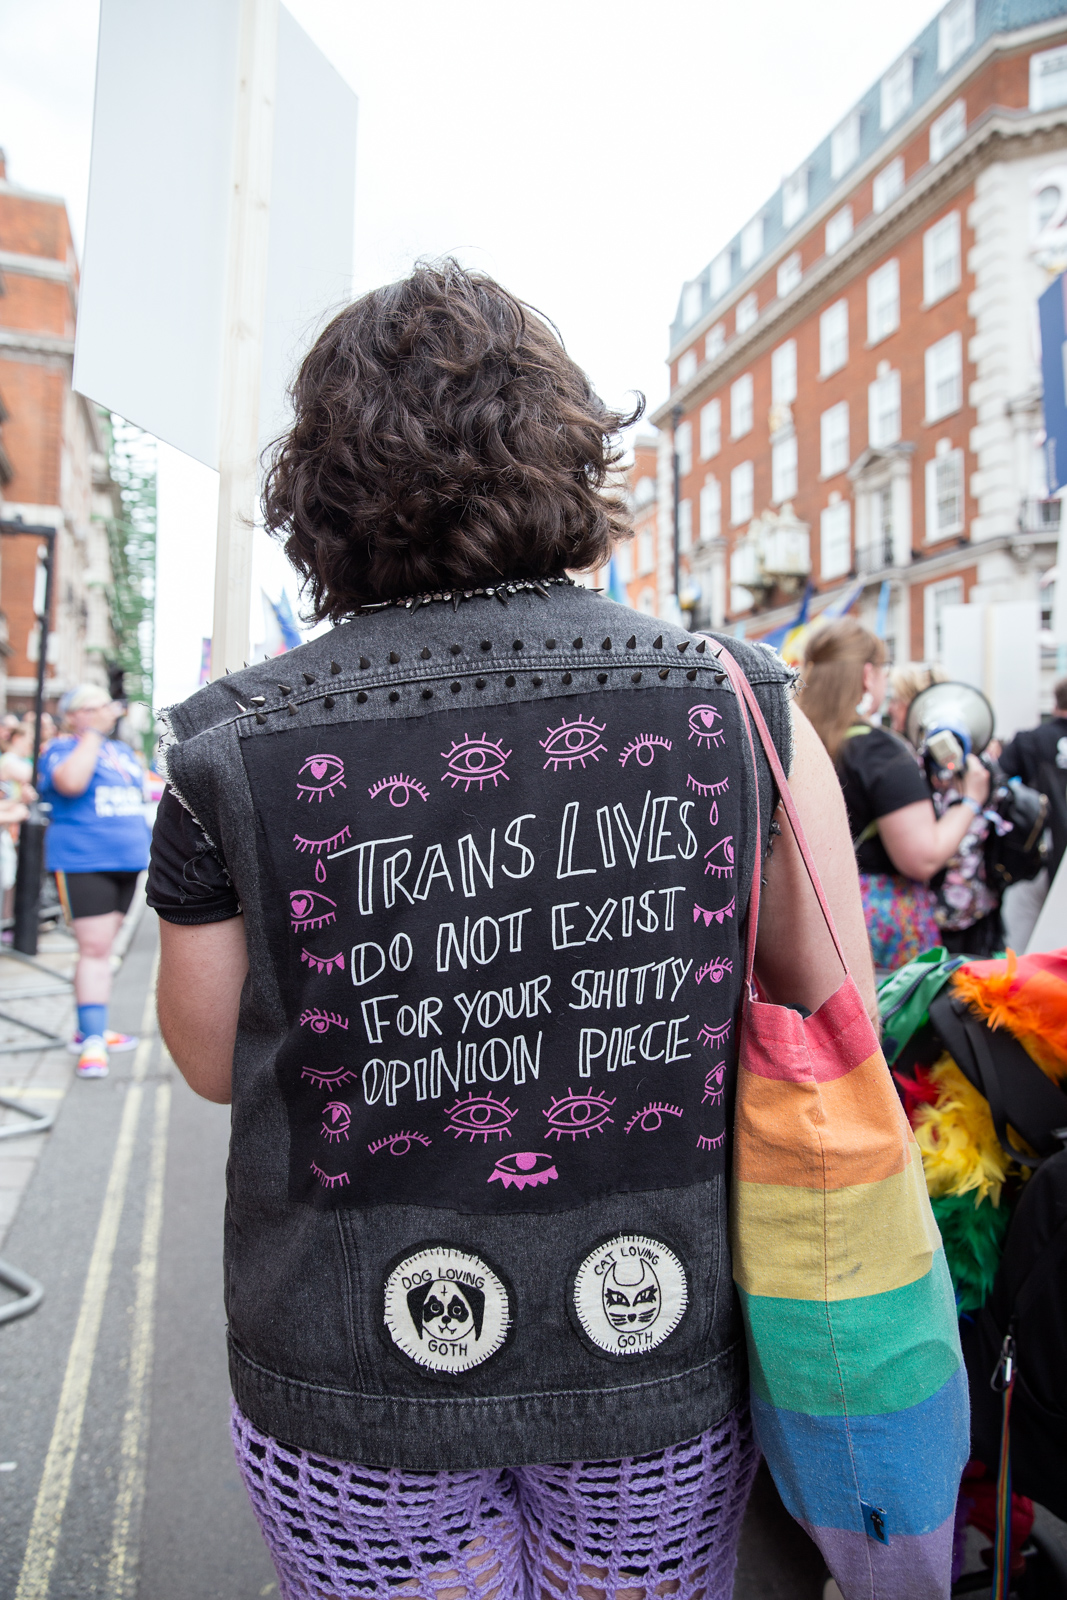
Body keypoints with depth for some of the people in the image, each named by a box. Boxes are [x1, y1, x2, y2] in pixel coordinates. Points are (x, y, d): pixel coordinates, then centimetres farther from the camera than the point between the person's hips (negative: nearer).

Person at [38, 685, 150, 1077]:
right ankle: (93, 1040, -8)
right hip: (82, 861, -7)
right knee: (94, 948, -11)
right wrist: (92, 734, -18)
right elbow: (70, 782, -27)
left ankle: (89, 1029, 22)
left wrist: (145, 847, 22)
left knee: (101, 948, 13)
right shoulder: (62, 748, -4)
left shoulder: (124, 752, 17)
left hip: (125, 860, 7)